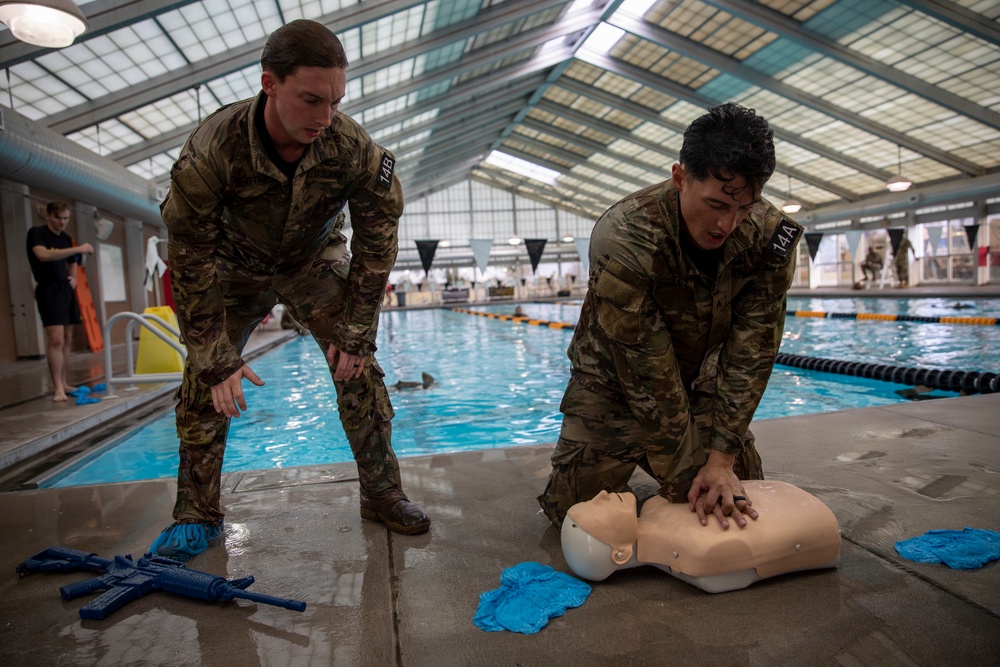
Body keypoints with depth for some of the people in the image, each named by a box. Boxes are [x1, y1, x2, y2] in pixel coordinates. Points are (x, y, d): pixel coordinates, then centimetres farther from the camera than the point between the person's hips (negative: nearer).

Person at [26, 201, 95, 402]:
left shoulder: (66, 238, 14)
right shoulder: (36, 233, -7)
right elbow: (43, 255, -26)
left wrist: (73, 278, 10)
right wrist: (78, 248, -30)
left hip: (67, 290, 7)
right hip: (49, 290, -7)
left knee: (67, 339, 7)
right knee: (56, 339, -15)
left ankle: (63, 383, 13)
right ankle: (57, 388, -13)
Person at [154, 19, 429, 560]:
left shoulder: (352, 147, -29)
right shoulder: (213, 148, -31)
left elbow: (376, 242, -18)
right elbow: (190, 257, -24)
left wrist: (355, 333, -17)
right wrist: (217, 358, -24)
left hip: (315, 261, 1)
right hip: (233, 267, 0)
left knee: (358, 369, -11)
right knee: (204, 380, -5)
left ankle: (382, 494, 2)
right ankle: (196, 514, 10)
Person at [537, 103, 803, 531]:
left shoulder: (771, 237, -22)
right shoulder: (622, 240, -35)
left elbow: (750, 355, -20)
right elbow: (648, 373, -32)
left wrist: (721, 461, -25)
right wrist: (682, 476, -27)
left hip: (702, 379, 4)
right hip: (615, 380, -3)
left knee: (741, 502, 8)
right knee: (577, 508, -5)